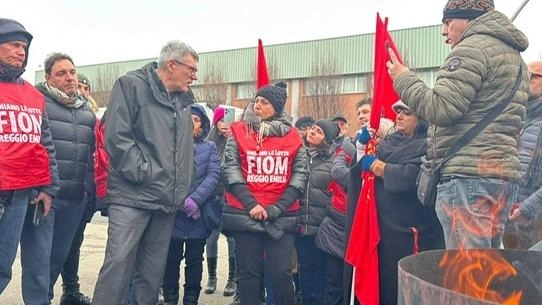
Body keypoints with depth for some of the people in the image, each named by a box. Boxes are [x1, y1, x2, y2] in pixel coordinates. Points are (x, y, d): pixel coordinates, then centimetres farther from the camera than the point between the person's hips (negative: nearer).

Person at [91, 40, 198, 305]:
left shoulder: (183, 100, 18)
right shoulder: (132, 85, -4)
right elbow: (116, 136, -13)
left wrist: (183, 189, 12)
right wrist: (143, 173, -16)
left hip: (168, 200, 7)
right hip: (132, 195, -7)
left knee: (152, 270, 11)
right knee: (119, 262, -9)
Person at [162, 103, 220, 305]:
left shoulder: (210, 147, 9)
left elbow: (214, 175, -4)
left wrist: (195, 199, -17)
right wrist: (182, 201, -15)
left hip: (199, 214, 1)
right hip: (173, 212, -1)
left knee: (195, 260, 8)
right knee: (171, 259, 6)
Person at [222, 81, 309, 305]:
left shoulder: (292, 137, 6)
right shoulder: (239, 132, 5)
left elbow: (300, 174, 3)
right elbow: (230, 169, -2)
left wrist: (277, 208, -7)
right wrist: (250, 204, -13)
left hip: (281, 216, 0)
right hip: (245, 214, 0)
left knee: (281, 272, -1)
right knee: (248, 271, 7)